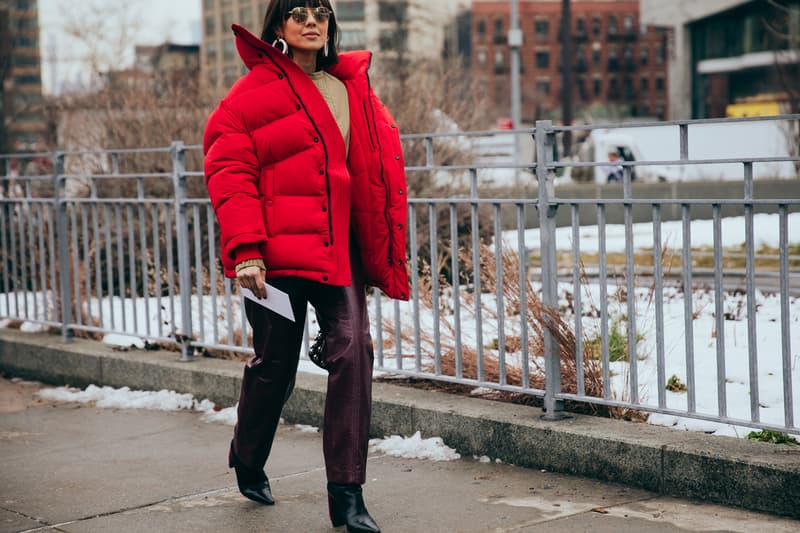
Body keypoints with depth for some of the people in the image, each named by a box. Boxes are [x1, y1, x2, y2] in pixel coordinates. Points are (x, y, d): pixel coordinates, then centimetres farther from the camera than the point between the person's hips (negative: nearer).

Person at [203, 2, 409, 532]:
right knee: (275, 362, 7)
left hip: (340, 247, 4)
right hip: (278, 249, -4)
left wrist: (387, 244, 11)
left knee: (353, 348, -10)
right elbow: (228, 169, -9)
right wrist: (245, 249, -18)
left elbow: (382, 159, 17)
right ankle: (248, 463, 36)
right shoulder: (255, 91, -3)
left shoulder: (354, 85, 13)